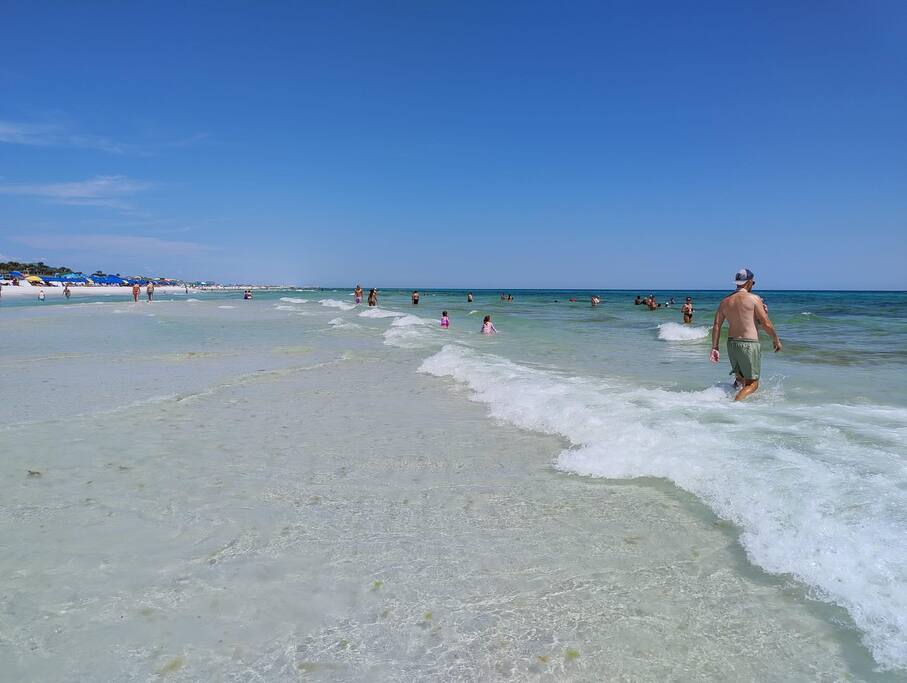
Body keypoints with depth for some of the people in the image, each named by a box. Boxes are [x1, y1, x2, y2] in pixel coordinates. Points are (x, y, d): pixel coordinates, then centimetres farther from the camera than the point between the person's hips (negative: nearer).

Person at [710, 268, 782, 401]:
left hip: (731, 343, 6)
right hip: (749, 344, -6)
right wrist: (776, 340, 8)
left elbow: (716, 325, 4)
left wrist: (714, 348, 6)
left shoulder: (725, 301, 8)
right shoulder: (754, 298, -7)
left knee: (740, 379, 23)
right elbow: (765, 324, -7)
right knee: (752, 384, -1)